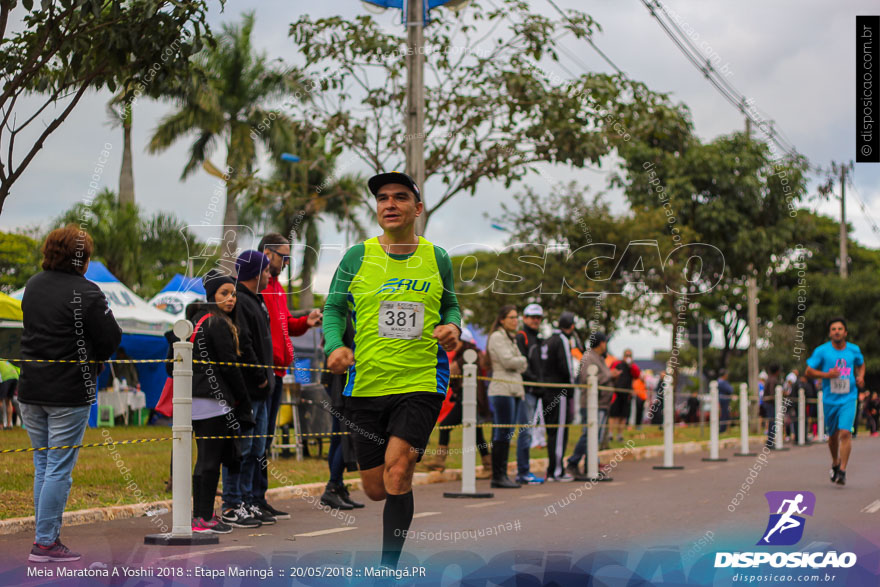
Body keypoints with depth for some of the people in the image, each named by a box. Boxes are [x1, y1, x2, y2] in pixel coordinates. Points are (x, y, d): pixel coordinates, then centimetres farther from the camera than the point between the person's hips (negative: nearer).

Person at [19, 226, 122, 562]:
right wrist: (93, 360, 6)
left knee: (42, 465, 15)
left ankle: (47, 535, 19)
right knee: (59, 468, -2)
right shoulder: (85, 292, -14)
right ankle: (45, 543, -1)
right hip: (69, 393, -7)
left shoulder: (32, 286, 8)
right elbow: (111, 340, -14)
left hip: (30, 390, 7)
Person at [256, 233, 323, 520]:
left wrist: (305, 322, 8)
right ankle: (255, 499, -6)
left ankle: (259, 499, 17)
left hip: (276, 372, 10)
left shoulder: (276, 286, 21)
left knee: (266, 437, 12)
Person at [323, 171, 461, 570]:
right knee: (375, 490, 7)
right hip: (366, 385, 2)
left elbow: (451, 306, 19)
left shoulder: (437, 259, 5)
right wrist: (334, 345, -13)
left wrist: (452, 326, -3)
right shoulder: (357, 256, 2)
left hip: (421, 383, -1)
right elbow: (334, 309, 7)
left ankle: (389, 568, -11)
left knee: (397, 473, -20)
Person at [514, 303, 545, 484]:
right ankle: (523, 472, -8)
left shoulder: (536, 339, 23)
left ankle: (522, 472, 14)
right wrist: (535, 381, -16)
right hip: (526, 390, -9)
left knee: (526, 432, 10)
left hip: (534, 391, 9)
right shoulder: (520, 337, -6)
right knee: (525, 432, -9)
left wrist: (540, 383, 14)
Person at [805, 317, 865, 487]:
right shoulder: (822, 351, -4)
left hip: (848, 399, -1)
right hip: (830, 400, 1)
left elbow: (861, 364, 24)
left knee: (845, 433, -16)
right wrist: (826, 375, -15)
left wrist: (860, 377, 4)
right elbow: (809, 371, 0)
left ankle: (842, 471, -14)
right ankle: (835, 463, 39)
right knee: (833, 435, 13)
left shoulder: (854, 350, 3)